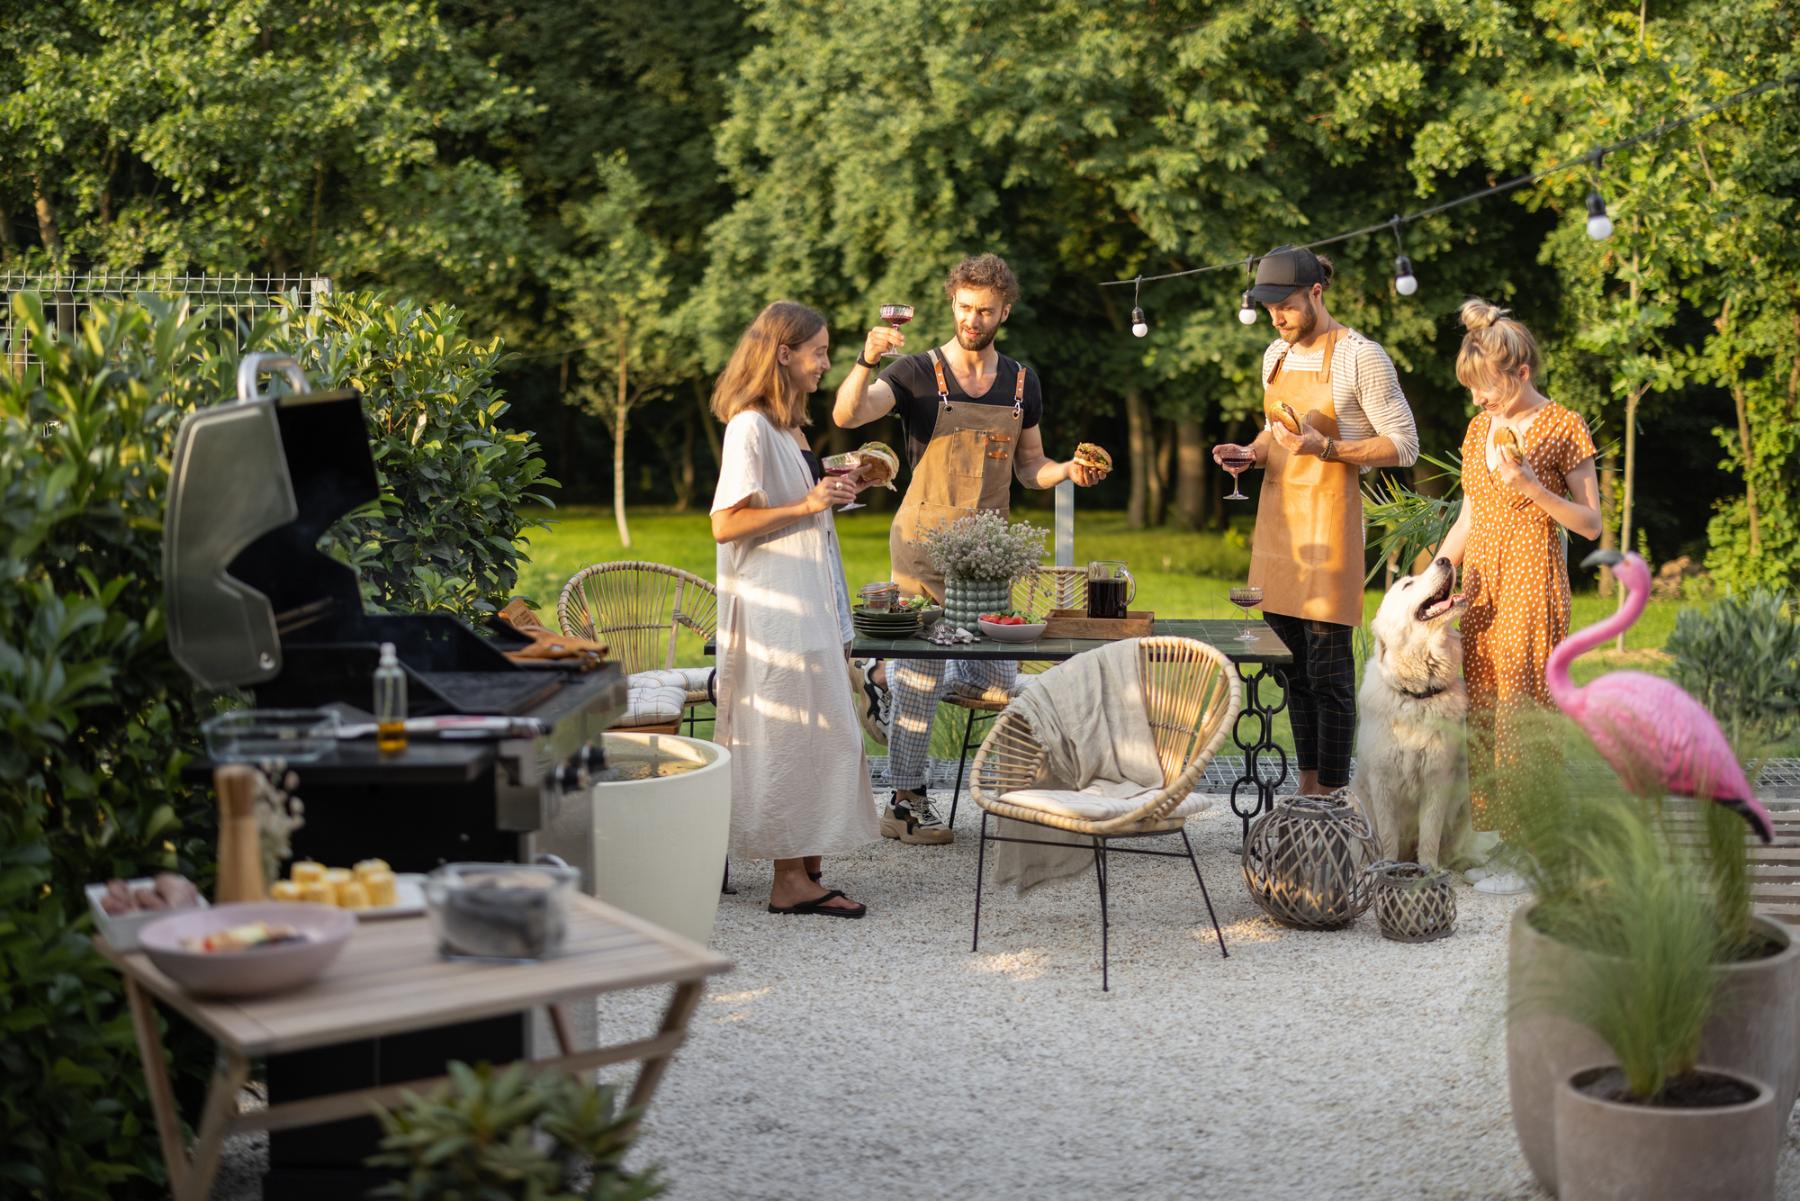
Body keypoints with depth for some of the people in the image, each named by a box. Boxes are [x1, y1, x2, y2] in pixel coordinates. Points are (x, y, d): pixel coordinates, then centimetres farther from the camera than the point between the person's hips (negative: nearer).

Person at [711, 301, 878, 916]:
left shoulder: (790, 426, 16)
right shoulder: (750, 426, -14)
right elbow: (726, 524, -19)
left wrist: (832, 491, 14)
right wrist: (807, 505, -21)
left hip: (806, 605, 10)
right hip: (772, 607, -10)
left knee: (819, 736, 9)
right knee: (788, 738, -7)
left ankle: (803, 870, 14)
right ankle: (791, 878, -2)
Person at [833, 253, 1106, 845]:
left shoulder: (1022, 383, 9)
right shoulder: (919, 373, -7)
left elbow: (1029, 468, 17)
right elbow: (847, 416, -22)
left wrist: (1069, 470, -4)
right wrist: (865, 363, -40)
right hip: (925, 546, -5)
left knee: (1000, 685, 6)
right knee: (922, 680, -4)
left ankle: (894, 669, 30)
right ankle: (905, 804, 8)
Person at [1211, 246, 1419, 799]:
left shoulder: (1360, 358, -9)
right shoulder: (1276, 355, 13)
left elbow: (1403, 445, -9)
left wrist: (1325, 448, -21)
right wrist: (1252, 453, 5)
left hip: (1329, 518, -7)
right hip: (1276, 516, 7)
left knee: (1328, 669, -6)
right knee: (1292, 664, 10)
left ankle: (1331, 796, 0)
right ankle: (1306, 789, 19)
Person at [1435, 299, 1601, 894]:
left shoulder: (1563, 427, -6)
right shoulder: (1480, 426, 13)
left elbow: (1590, 523, -6)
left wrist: (1531, 486, -19)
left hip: (1532, 581, -6)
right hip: (1480, 581, 7)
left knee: (1522, 707, -8)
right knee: (1481, 708, 4)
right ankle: (1498, 840, 12)